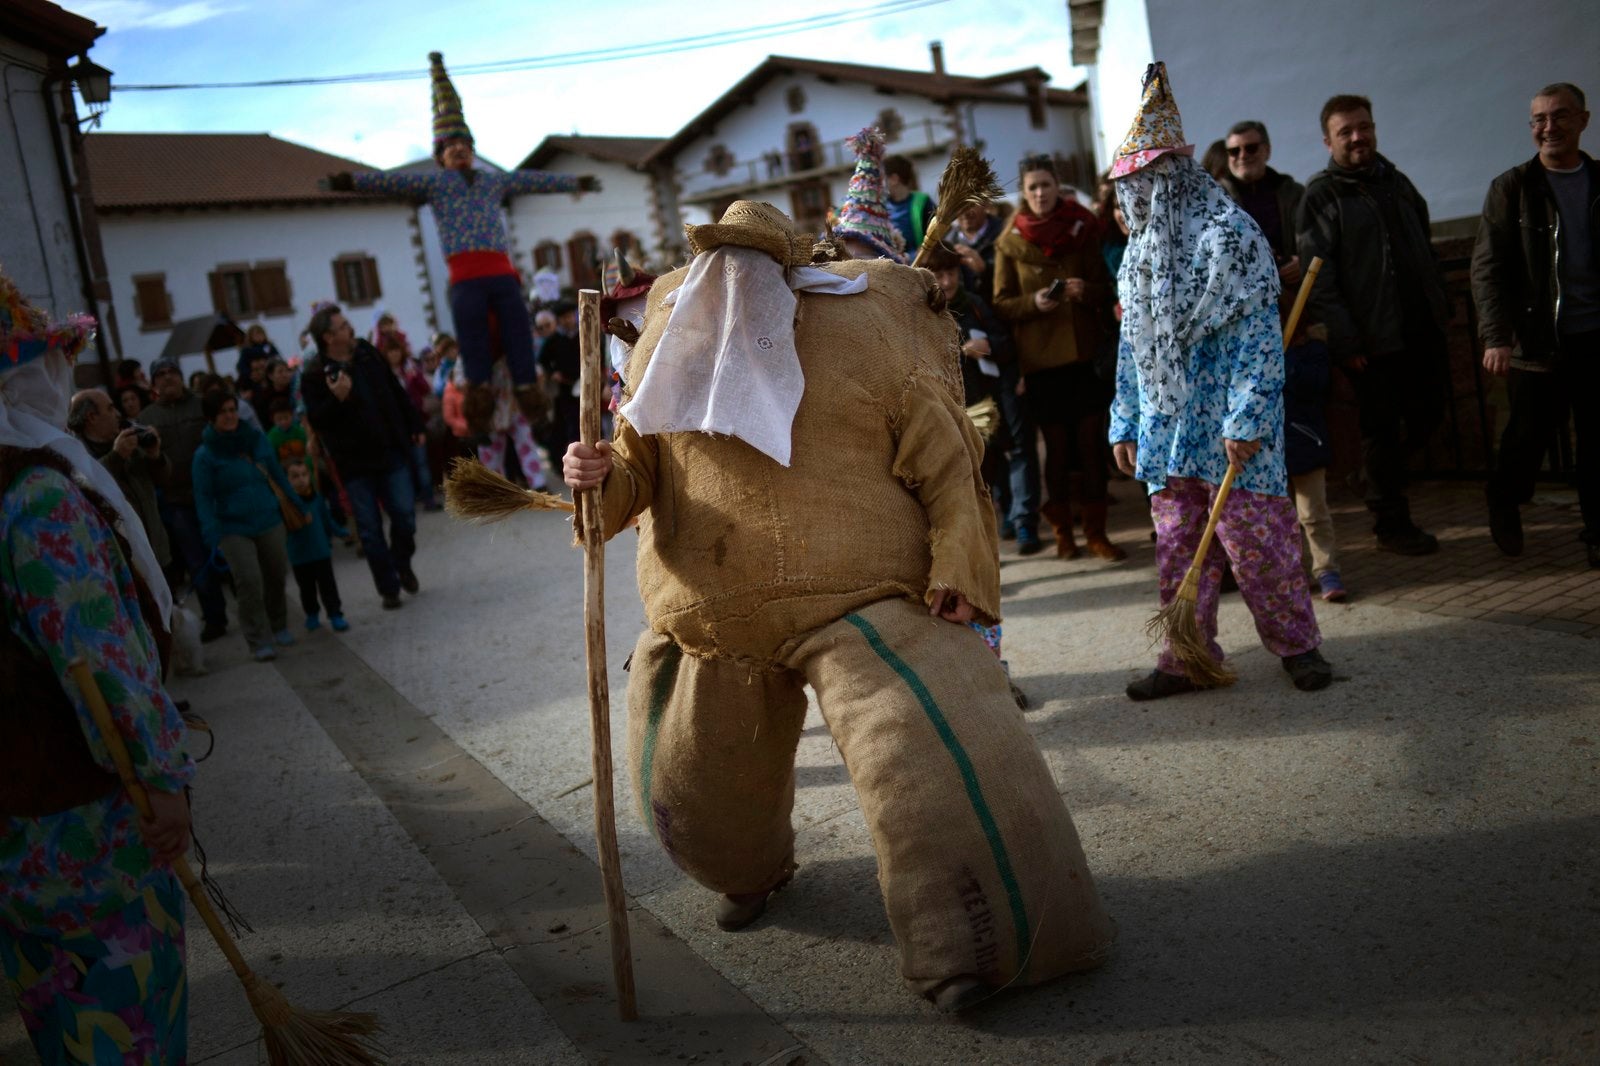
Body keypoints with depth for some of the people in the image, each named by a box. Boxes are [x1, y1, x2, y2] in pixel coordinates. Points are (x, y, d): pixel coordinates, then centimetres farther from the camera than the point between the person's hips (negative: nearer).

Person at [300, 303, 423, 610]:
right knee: (370, 530, 3)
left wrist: (415, 425, 15)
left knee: (405, 515, 1)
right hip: (355, 462, -3)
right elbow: (316, 420, -13)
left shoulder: (366, 353, 4)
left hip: (392, 453, 3)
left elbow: (396, 391, 13)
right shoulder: (314, 375, -10)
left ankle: (403, 564, 30)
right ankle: (389, 588, 17)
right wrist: (337, 399, -28)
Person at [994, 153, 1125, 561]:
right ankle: (1062, 530, 18)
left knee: (1092, 442, 1)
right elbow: (1001, 304, 1)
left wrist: (1087, 291, -13)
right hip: (1040, 359, -1)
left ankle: (1096, 531, 11)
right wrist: (1033, 303, -18)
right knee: (1057, 446, 3)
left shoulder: (1082, 230, 6)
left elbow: (1106, 289, 9)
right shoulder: (1010, 242, 1)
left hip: (1085, 353, 2)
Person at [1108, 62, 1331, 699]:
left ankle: (1296, 643, 15)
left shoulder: (1228, 234, -7)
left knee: (1253, 537, -2)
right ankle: (1186, 658, 15)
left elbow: (1256, 335, -13)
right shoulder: (1140, 252, 14)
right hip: (1167, 425, 7)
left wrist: (1245, 419, -20)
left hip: (1228, 427, -6)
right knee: (1176, 544, 7)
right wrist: (1125, 424, 13)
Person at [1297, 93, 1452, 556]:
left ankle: (1385, 479, 37)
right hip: (1372, 337, -6)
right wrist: (1346, 341, -19)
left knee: (1428, 413, 12)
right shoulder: (1320, 195, -8)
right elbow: (1317, 276, -14)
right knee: (1382, 429, 2)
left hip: (1421, 327, 7)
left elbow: (1425, 249, 21)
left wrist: (1441, 305, 15)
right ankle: (1391, 524, 15)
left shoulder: (1396, 181, 13)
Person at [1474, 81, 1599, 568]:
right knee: (1529, 432, 3)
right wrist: (1495, 336, -17)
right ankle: (1504, 503, 29)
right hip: (1538, 339, -2)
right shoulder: (1511, 188, 1)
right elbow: (1487, 267, -6)